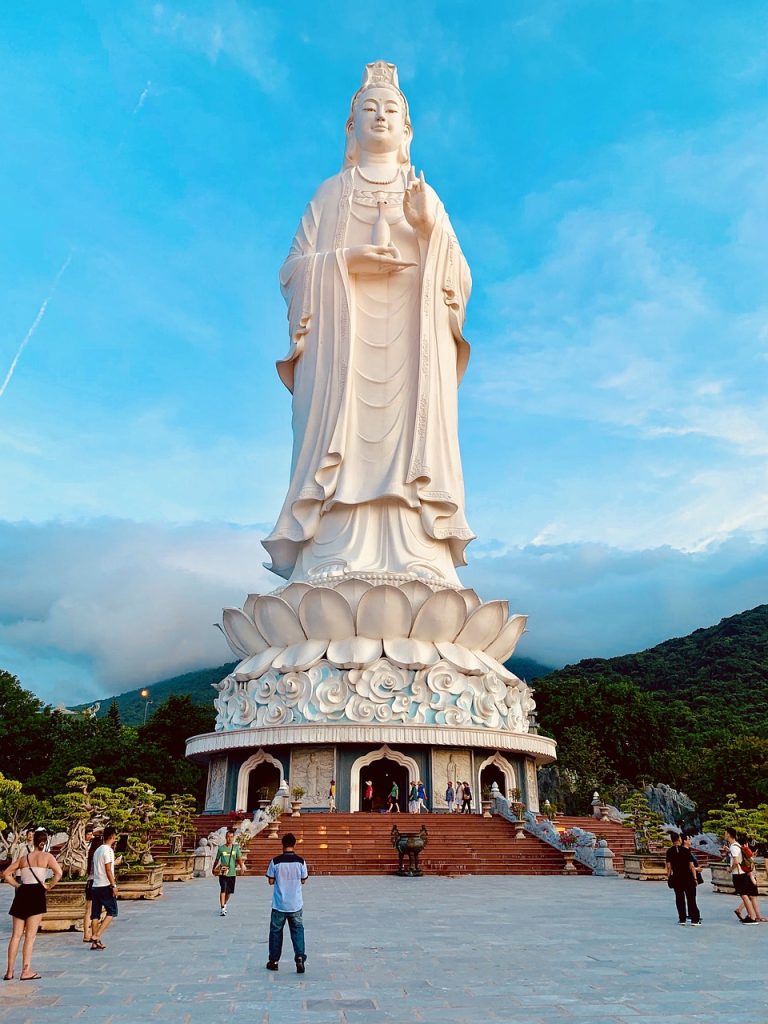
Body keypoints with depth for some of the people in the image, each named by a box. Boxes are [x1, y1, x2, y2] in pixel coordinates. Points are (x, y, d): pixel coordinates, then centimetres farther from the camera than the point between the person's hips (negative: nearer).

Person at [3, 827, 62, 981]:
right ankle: (26, 971, 1)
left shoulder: (23, 857, 14)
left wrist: (18, 886, 15)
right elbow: (58, 873, -15)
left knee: (16, 935, 10)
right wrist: (49, 886, -2)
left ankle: (9, 971, 14)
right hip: (36, 894, -4)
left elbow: (6, 874, 13)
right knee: (30, 935, 0)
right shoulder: (47, 856, 1)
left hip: (21, 894, 4)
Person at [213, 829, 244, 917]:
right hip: (223, 873, -2)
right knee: (223, 890, -13)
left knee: (229, 891, 14)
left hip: (232, 873, 2)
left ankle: (224, 905, 37)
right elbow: (217, 860, 11)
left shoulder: (236, 847, 1)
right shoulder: (221, 848, -2)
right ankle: (222, 909, -11)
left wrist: (242, 866, -20)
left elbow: (239, 858, -4)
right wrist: (214, 869, 19)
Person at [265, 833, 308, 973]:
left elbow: (270, 881, -3)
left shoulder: (275, 861, -10)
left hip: (279, 904, 0)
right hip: (296, 904, 0)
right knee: (297, 931, 8)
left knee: (276, 931, 15)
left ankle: (274, 961, 23)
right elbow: (303, 880, 3)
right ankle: (300, 958, -6)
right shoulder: (300, 861, -7)